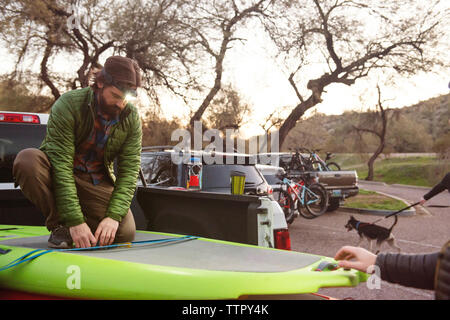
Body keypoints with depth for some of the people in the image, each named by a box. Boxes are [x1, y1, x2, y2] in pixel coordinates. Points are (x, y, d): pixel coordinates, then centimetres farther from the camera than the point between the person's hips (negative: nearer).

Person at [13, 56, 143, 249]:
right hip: (58, 177, -2)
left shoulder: (131, 118, -10)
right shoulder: (68, 105, -22)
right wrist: (75, 221, -34)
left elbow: (129, 172, -13)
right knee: (27, 159, -34)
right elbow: (61, 165, -28)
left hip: (97, 184, 2)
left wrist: (113, 216, -27)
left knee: (125, 233, -18)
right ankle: (59, 225, -13)